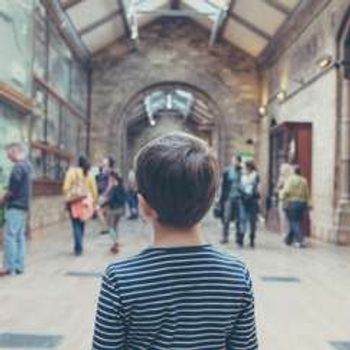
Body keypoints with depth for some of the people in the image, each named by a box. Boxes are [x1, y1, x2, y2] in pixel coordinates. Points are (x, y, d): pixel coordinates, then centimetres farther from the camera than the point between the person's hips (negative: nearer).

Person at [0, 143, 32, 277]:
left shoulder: (18, 167, -15)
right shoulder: (26, 165, 14)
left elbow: (12, 189, -17)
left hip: (15, 206, -10)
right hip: (23, 205, 10)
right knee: (19, 236, 10)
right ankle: (19, 266, 12)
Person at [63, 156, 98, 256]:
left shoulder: (72, 171, -2)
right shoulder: (89, 175, 6)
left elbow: (66, 187, -9)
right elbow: (94, 190, 7)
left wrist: (67, 198, 3)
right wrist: (94, 203, 16)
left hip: (74, 201, -3)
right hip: (85, 202, 3)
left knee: (76, 225, 0)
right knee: (81, 224, 16)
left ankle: (78, 248, -9)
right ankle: (79, 246, 22)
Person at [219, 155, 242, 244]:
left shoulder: (243, 172, -3)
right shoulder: (227, 171, 2)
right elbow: (223, 185, 6)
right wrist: (222, 197, 4)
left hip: (239, 199, -1)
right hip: (229, 198, 1)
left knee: (239, 219, 5)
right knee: (226, 218, 0)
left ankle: (238, 238, 14)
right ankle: (225, 237, 10)